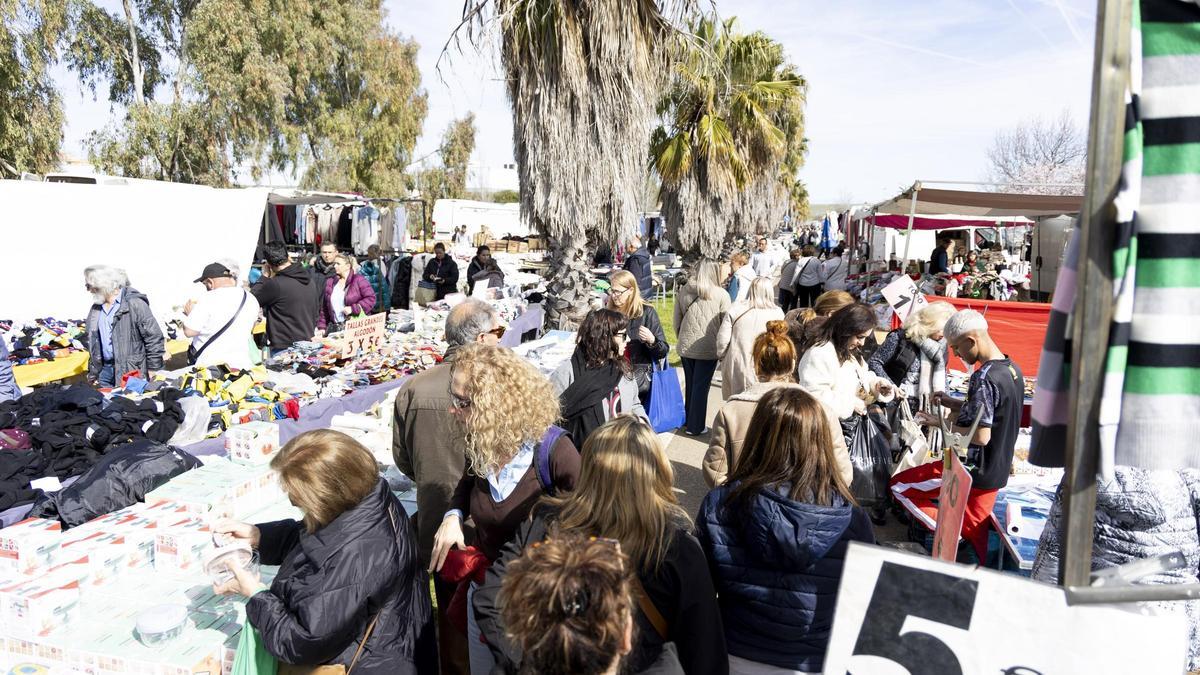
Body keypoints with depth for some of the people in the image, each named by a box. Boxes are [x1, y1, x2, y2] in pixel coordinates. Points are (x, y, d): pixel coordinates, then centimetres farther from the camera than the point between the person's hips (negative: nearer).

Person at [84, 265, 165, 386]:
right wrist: (93, 373, 21)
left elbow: (154, 337, -12)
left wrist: (153, 369, -12)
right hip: (104, 370, 7)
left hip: (131, 370, -7)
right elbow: (92, 343, 23)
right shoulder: (95, 309, 14)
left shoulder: (134, 303, -10)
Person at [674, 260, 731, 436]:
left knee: (690, 384, 20)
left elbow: (676, 320, 7)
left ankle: (688, 421, 33)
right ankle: (695, 427, 15)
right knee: (701, 387, 7)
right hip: (708, 348, -4)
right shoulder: (721, 294, -10)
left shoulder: (684, 291, 0)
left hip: (685, 347, 4)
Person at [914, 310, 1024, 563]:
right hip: (999, 471, 9)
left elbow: (981, 435, -26)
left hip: (977, 473, -9)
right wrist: (952, 404, 6)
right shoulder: (1013, 370, 5)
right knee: (976, 533, 20)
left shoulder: (984, 377, -24)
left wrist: (941, 423, -16)